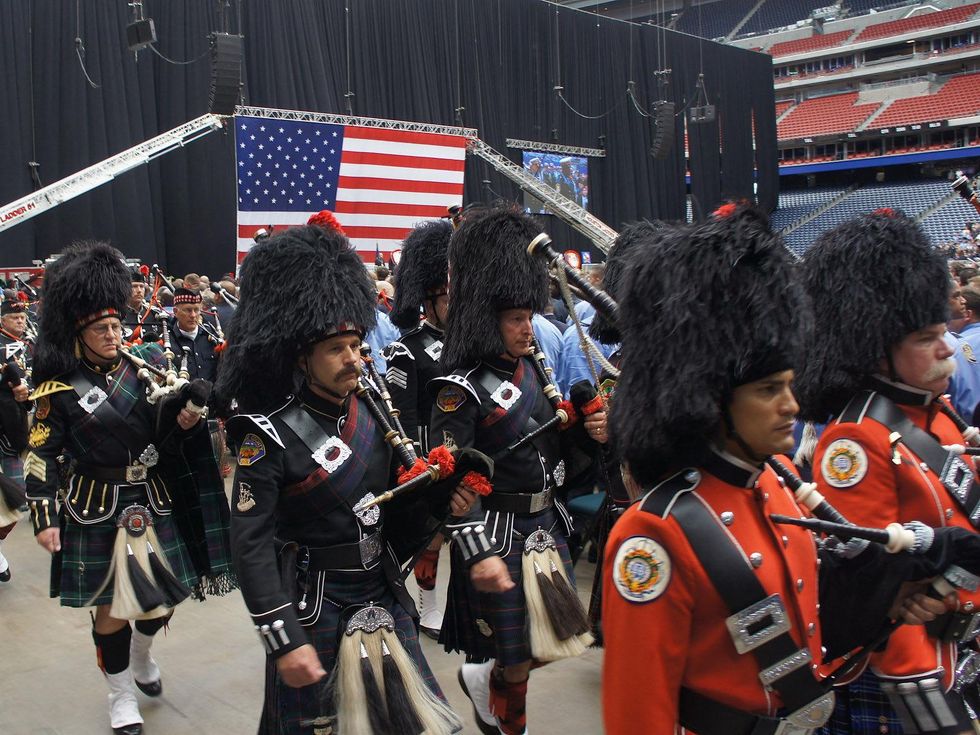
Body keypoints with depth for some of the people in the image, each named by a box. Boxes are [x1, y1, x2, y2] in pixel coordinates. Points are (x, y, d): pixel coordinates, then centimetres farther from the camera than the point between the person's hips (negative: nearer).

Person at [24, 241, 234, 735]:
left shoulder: (145, 364, 2)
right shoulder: (60, 388, -9)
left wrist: (184, 422, -14)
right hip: (98, 510, -4)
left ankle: (141, 656, 46)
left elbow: (168, 431, 9)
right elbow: (41, 456, -5)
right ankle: (121, 694, 29)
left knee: (167, 594, 14)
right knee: (112, 606, 6)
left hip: (156, 502, 4)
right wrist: (44, 519, -8)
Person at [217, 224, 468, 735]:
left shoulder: (368, 405, -2)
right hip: (316, 607, -6)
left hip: (383, 594, 6)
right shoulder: (269, 435, -20)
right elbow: (251, 545, -20)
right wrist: (285, 642, -22)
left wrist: (439, 497, -11)